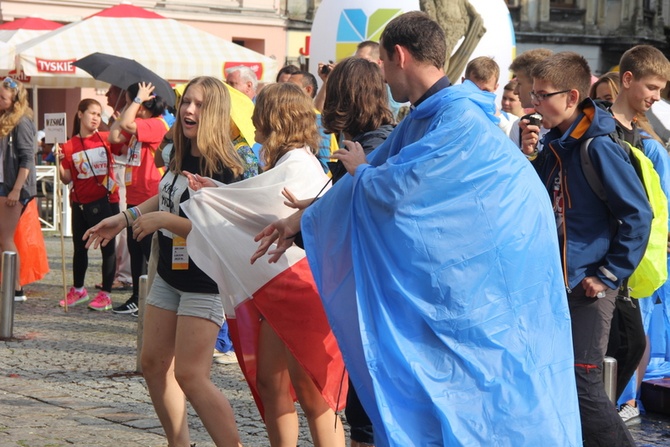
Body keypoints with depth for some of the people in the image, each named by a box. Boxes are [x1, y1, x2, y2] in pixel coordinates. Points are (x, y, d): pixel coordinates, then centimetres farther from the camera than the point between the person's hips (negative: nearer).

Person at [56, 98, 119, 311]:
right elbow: (67, 179, 1)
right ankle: (78, 289, 31)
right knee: (79, 247, 15)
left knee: (107, 247, 1)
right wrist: (59, 163, -15)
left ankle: (105, 294, 8)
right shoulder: (69, 146, 1)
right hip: (80, 203, 3)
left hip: (105, 201, -3)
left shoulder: (106, 139, -1)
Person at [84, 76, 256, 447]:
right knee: (154, 363, 12)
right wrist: (125, 217, 18)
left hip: (205, 284, -9)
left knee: (189, 376, -14)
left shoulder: (225, 167, -20)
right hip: (170, 275, 9)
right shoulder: (181, 155, 4)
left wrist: (162, 220, -25)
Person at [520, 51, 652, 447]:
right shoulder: (553, 145, 7)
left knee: (582, 385, -8)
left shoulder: (598, 147, -16)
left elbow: (638, 215, -17)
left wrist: (611, 275, -15)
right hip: (553, 280, 8)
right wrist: (530, 159, -1)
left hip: (588, 285, -8)